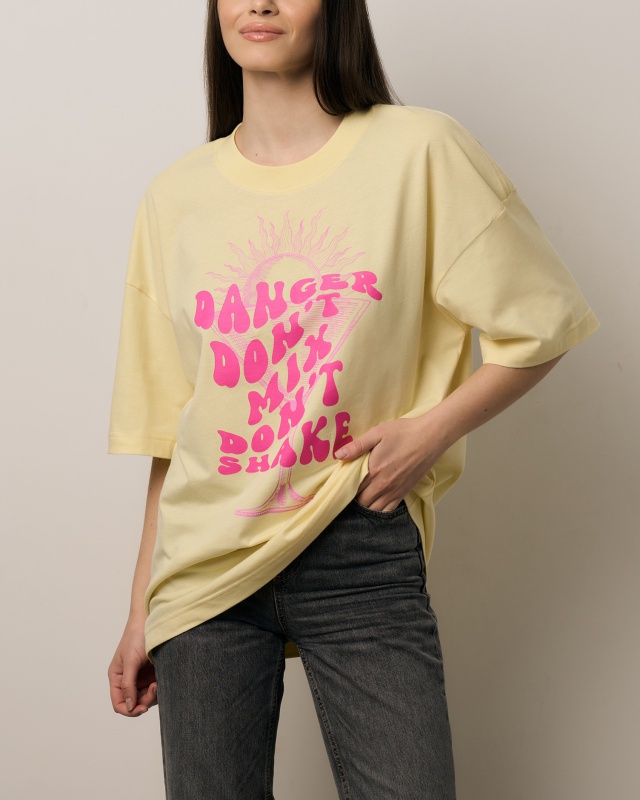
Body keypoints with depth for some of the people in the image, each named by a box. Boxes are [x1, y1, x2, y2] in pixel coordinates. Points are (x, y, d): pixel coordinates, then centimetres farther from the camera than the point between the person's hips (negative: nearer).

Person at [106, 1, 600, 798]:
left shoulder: (419, 150, -3)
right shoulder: (174, 196, 6)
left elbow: (543, 320, 2)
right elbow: (170, 430, 8)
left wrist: (430, 431, -10)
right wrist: (140, 613, 9)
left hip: (363, 561, -2)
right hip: (204, 568, 2)